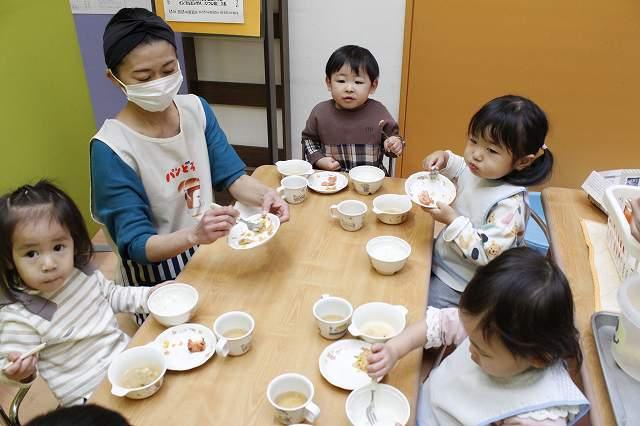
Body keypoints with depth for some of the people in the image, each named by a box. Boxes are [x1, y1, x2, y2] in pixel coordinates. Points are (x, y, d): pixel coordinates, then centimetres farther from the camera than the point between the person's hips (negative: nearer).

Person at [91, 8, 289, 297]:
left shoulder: (196, 109, -4)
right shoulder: (111, 149, -21)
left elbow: (231, 175, -2)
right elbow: (136, 246, -21)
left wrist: (263, 195, -25)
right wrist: (194, 235, -40)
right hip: (156, 278, -5)